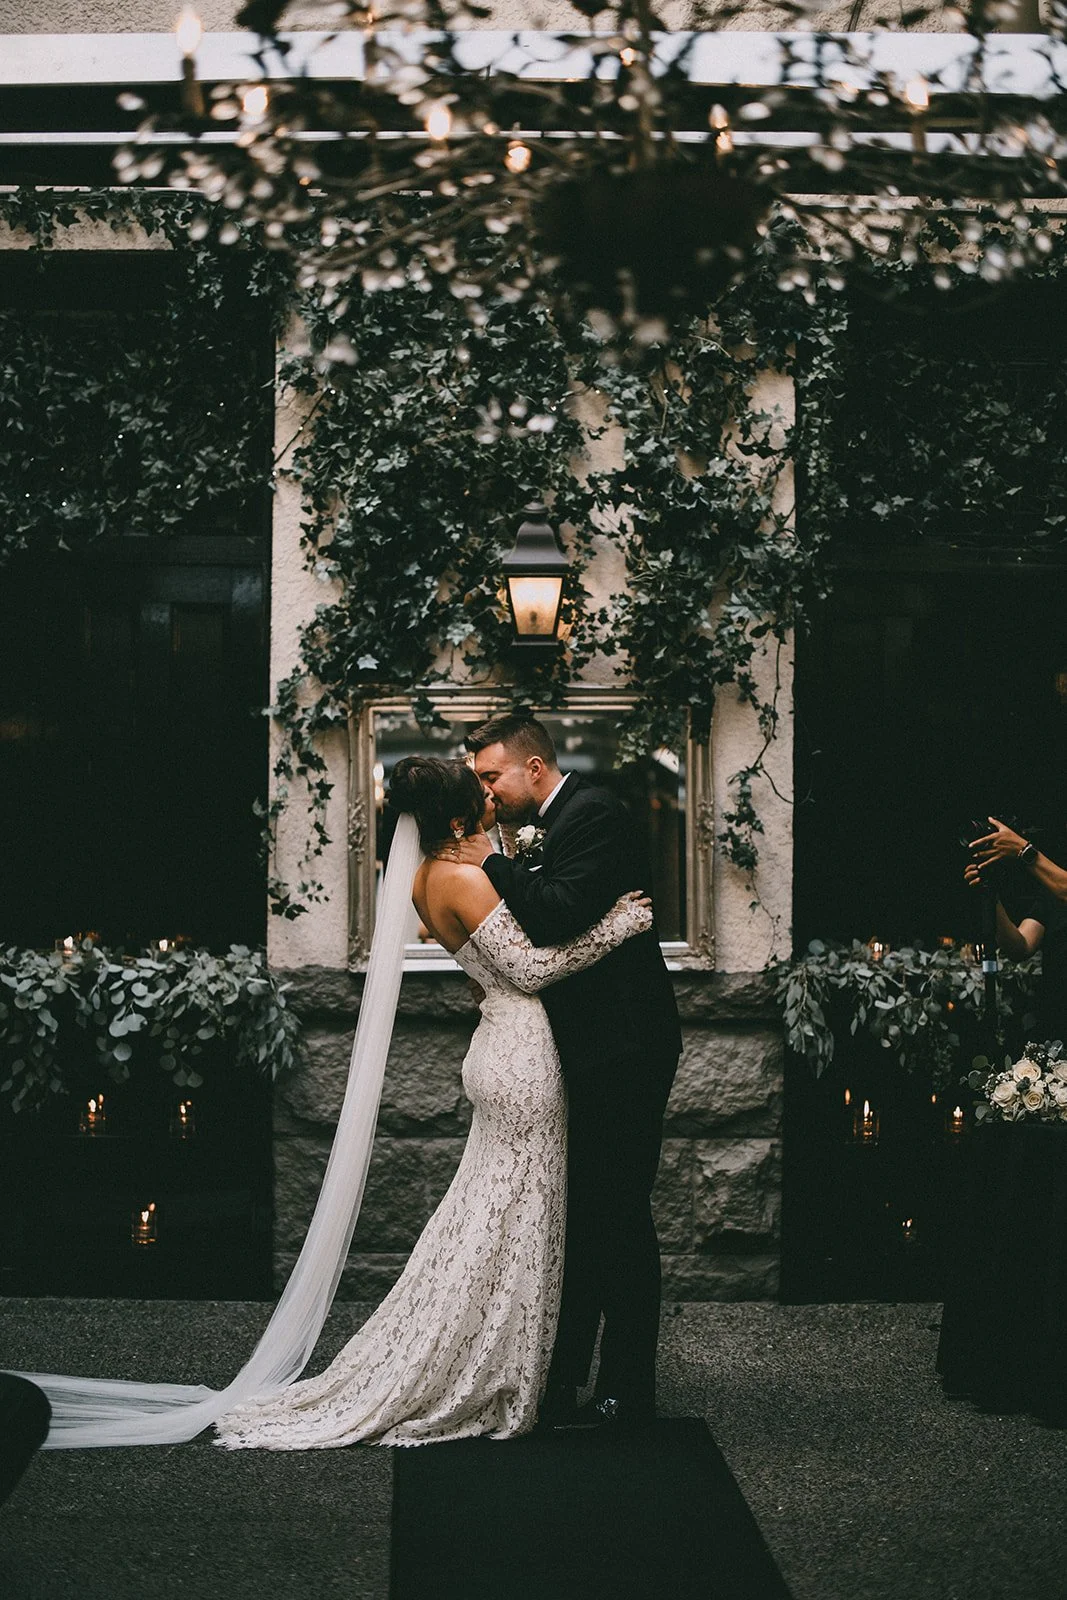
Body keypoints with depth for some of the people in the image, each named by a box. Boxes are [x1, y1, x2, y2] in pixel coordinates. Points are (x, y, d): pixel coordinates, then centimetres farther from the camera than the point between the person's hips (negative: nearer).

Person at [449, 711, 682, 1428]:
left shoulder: (594, 813, -14)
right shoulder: (542, 831, 14)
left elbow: (566, 914, -27)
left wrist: (492, 867, -16)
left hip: (623, 1047, -10)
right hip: (587, 1051, 10)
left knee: (618, 1215, -3)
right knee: (578, 1214, 15)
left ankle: (627, 1392, 5)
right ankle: (566, 1375, 25)